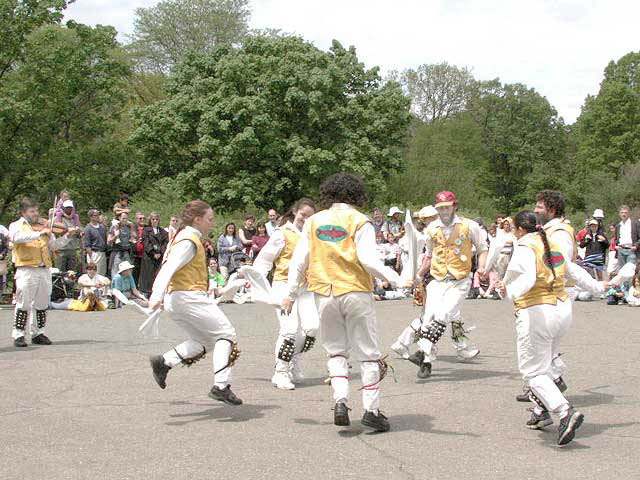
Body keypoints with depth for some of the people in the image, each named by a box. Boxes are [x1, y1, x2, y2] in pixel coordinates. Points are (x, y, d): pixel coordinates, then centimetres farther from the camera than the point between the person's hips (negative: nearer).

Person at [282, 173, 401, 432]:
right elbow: (368, 260, -14)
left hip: (324, 294, 3)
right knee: (368, 353, 6)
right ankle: (371, 410, 4)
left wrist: (291, 293, 15)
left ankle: (340, 400, -2)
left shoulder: (313, 222, 7)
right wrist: (395, 279, -9)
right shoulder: (359, 221, -4)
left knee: (336, 351, 16)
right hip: (356, 292, -3)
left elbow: (299, 261, 8)